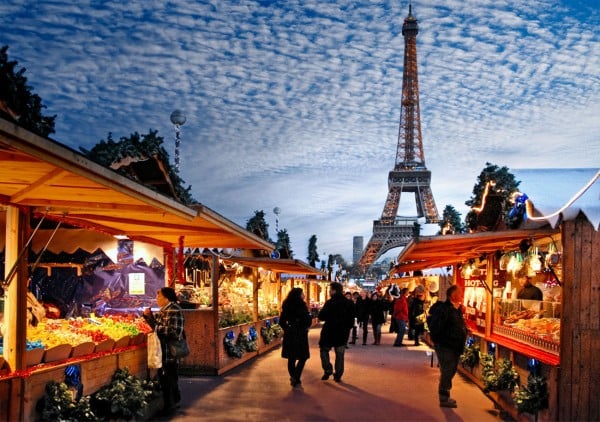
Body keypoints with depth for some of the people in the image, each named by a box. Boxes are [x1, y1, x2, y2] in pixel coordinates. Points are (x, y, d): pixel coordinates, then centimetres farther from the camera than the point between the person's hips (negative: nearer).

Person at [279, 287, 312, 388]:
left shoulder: (286, 306, 5)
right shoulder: (301, 305, -13)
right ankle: (296, 379, -9)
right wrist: (306, 327, 2)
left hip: (289, 334, 6)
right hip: (300, 334, -6)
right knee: (303, 357, 2)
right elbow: (308, 319, -17)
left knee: (291, 358, 13)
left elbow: (281, 321, 10)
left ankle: (293, 378, 20)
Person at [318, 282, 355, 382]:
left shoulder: (330, 302, -15)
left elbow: (321, 317, -14)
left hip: (329, 331, -4)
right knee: (340, 354, 11)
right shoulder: (348, 303, 3)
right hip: (343, 332, 4)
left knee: (324, 349, 14)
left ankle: (328, 370, 2)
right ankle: (338, 375, 11)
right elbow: (352, 318, 7)